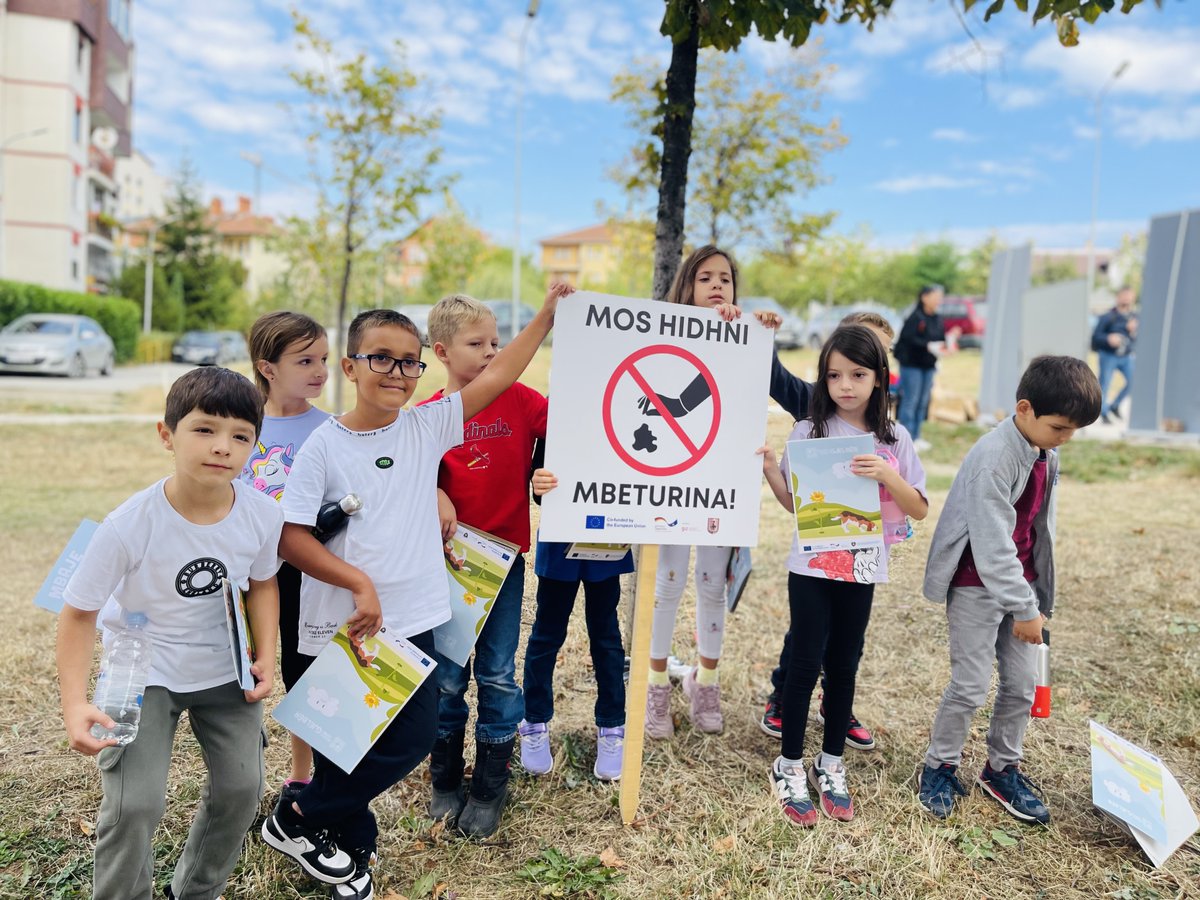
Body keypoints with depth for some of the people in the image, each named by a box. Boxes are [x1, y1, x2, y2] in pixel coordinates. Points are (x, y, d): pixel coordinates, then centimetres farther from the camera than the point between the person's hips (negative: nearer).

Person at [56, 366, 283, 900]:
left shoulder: (263, 515, -17)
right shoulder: (131, 525, -27)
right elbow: (79, 612, -14)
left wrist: (267, 655, -7)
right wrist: (74, 703, -23)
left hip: (225, 670, 4)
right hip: (144, 671, -3)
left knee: (241, 788, 7)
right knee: (134, 806, -13)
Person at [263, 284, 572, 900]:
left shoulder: (426, 427, 1)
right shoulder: (324, 445, -8)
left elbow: (495, 377, -1)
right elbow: (290, 538, -11)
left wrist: (546, 317, -3)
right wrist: (359, 583, -18)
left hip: (412, 621, 4)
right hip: (340, 628, -4)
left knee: (413, 739, 9)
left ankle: (302, 816, 30)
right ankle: (354, 849, 35)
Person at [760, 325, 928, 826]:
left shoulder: (894, 439, -1)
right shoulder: (808, 432, -4)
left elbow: (920, 510, -3)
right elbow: (793, 504, 1)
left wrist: (887, 475, -20)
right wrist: (769, 468, -16)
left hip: (862, 569, 2)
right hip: (812, 567, -1)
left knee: (844, 665, 12)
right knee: (806, 663, 3)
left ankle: (830, 766, 29)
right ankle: (790, 766, 20)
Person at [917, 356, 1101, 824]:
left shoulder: (1046, 454, 3)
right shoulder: (994, 458, -24)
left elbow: (1038, 526, 13)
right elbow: (993, 543, -24)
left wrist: (1037, 594, 15)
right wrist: (1024, 608, -19)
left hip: (1021, 579, 8)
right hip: (978, 585, -8)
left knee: (1022, 684, 11)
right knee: (971, 685, -1)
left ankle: (1003, 769, 29)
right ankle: (940, 767, 19)